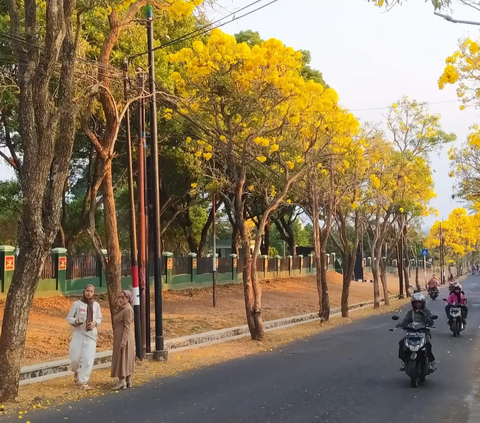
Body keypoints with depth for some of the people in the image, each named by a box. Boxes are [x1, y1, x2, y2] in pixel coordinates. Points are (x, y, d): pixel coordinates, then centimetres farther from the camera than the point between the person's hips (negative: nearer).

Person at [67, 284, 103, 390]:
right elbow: (69, 318, 0)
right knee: (75, 358, 1)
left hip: (91, 334, 1)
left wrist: (95, 323, -9)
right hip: (78, 334, -1)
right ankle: (76, 372, 36)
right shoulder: (77, 304, -4)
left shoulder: (96, 305, 3)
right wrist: (75, 322, -21)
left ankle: (83, 381, 3)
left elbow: (99, 319, 13)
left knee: (88, 359, -6)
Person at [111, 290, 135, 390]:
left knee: (122, 359, -8)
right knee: (125, 360, 12)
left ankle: (122, 381, -6)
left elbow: (127, 327, -21)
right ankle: (128, 381, 16)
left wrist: (123, 341, -25)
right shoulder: (123, 309, 15)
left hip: (124, 337, -10)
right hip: (120, 337, 10)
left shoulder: (127, 310, -16)